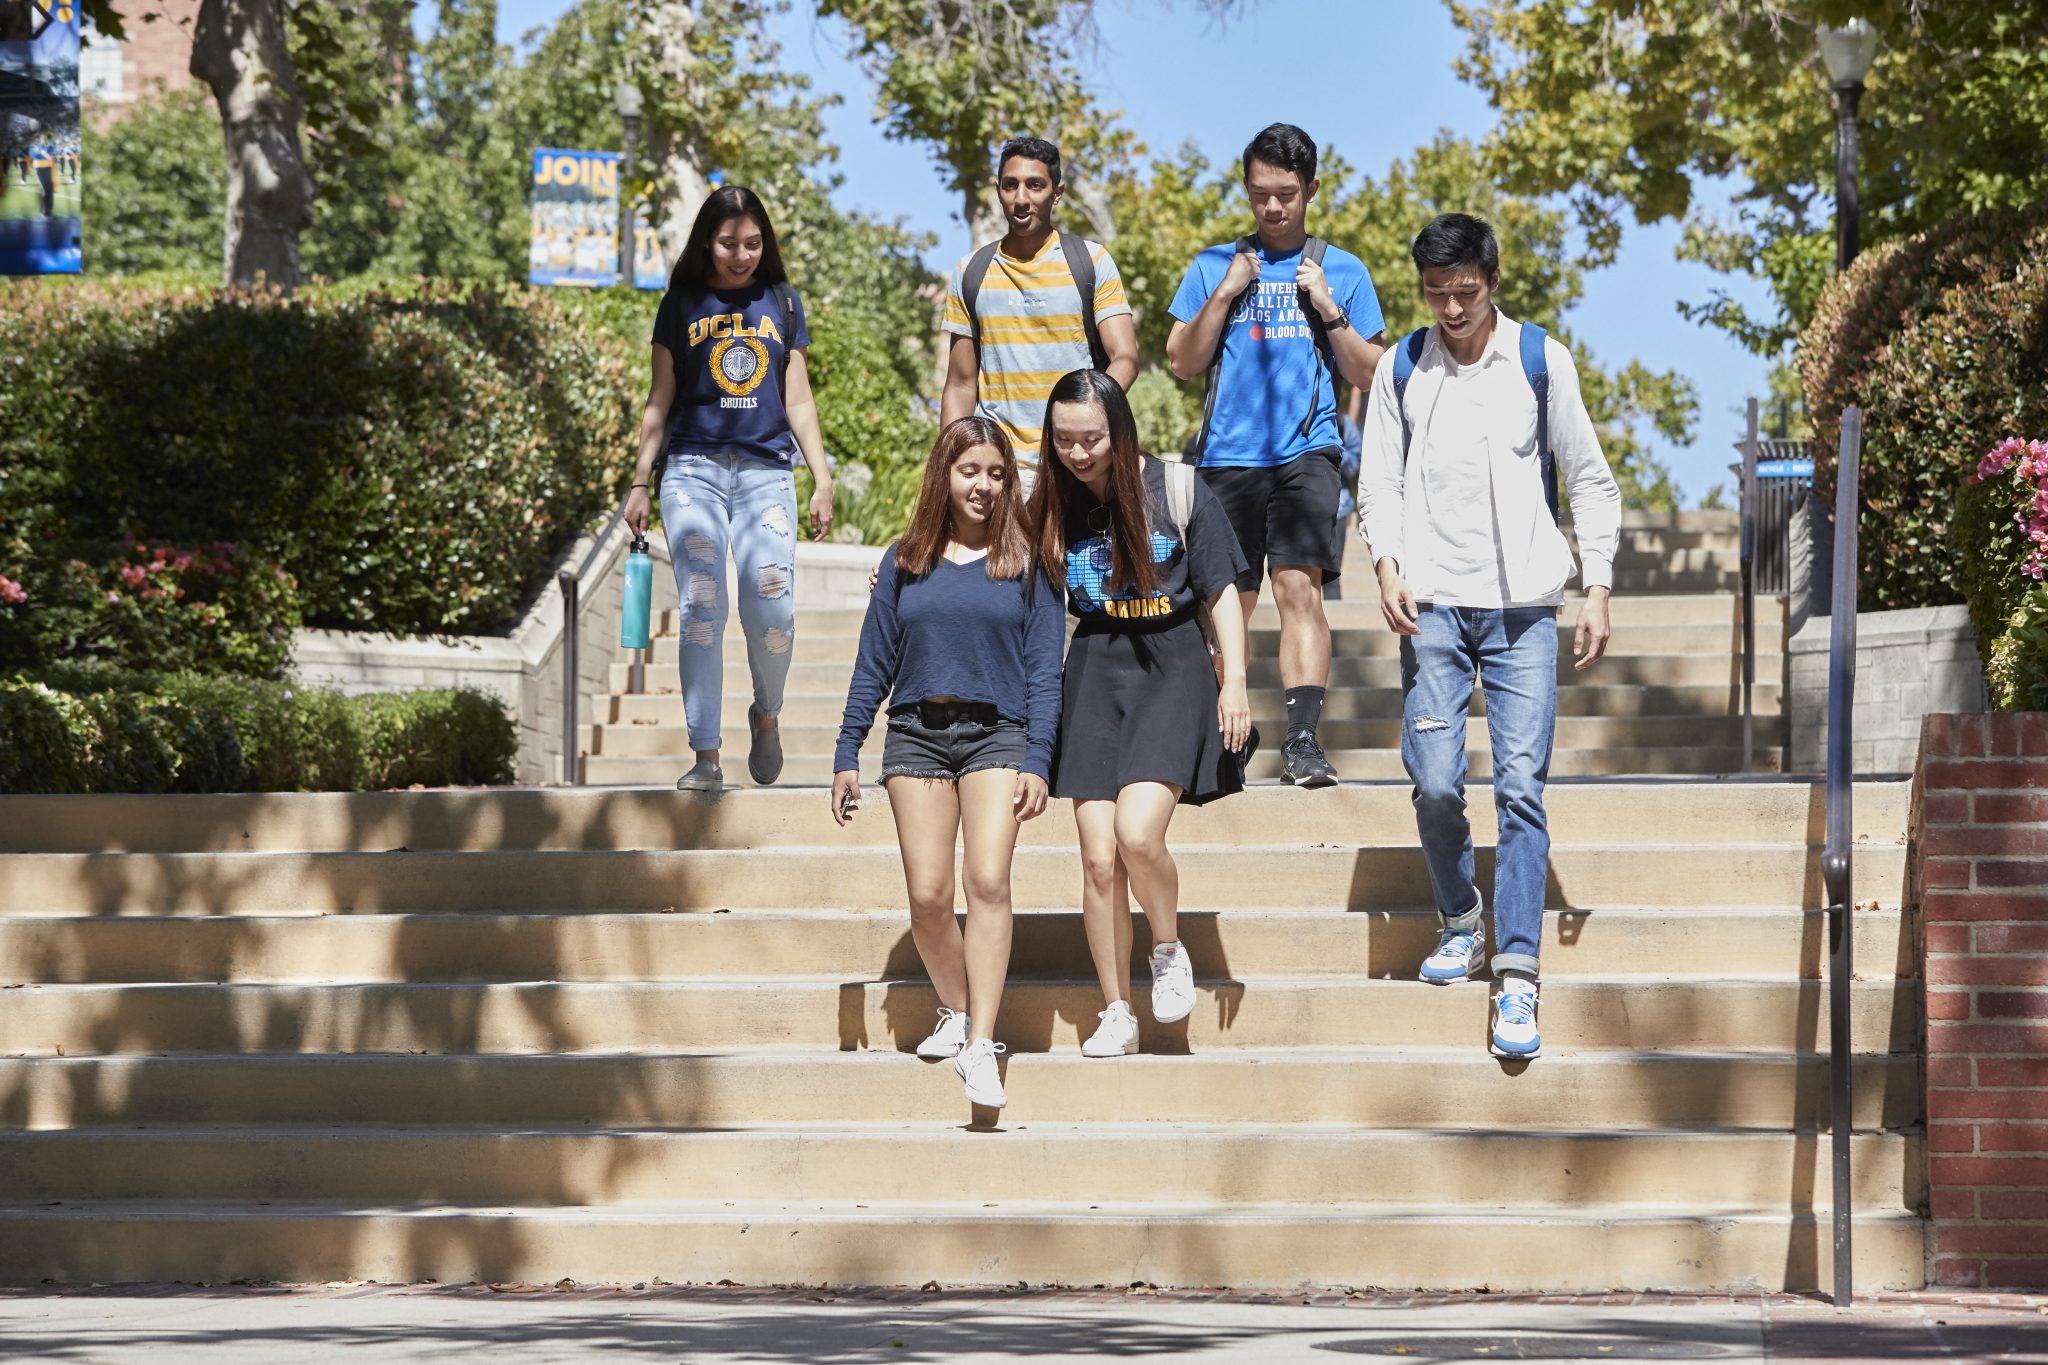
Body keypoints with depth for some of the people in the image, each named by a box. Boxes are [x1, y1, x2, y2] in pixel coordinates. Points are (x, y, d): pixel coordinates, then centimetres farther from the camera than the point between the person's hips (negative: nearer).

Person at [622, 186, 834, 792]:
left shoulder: (781, 303, 13)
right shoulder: (683, 305, 9)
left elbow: (798, 401, 15)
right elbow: (660, 401, 11)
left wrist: (822, 478, 8)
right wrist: (640, 481, 6)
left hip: (766, 471, 1)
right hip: (694, 469, -1)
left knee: (772, 611, -11)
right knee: (702, 609, -10)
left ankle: (766, 714, 18)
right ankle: (706, 756, -7)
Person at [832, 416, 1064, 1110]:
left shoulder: (1025, 564, 5)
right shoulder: (904, 563, 10)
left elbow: (1044, 669, 3)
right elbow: (873, 663, 14)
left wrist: (1037, 761, -6)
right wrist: (846, 755, 10)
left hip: (996, 735, -2)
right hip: (916, 734, 2)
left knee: (989, 880, -18)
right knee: (927, 895, -4)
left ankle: (979, 1045, -20)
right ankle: (955, 1012, 20)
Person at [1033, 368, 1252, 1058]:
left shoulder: (1177, 490, -3)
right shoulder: (1051, 507, 6)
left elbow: (1219, 592, 2)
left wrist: (1234, 681, -6)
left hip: (1171, 671, -3)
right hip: (1094, 674, 3)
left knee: (1137, 833, -22)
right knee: (1099, 860, -2)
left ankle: (1169, 950, 6)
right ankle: (1116, 1014, 8)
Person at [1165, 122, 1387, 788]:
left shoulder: (1342, 271, 11)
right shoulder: (1215, 266, 13)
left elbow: (1367, 374, 9)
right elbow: (1183, 362, 8)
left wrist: (1328, 309, -5)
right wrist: (1226, 292, -3)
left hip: (1306, 451, -2)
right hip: (1229, 453, 2)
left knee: (1298, 583, -17)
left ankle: (1303, 739, -23)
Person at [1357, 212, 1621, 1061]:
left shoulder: (1541, 361, 4)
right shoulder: (1402, 370, 7)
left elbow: (1591, 481, 8)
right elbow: (1379, 482, 9)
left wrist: (1598, 588, 1)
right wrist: (1388, 565, -8)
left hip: (1523, 607, -1)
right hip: (1433, 605, 1)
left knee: (1521, 788, -8)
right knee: (1435, 783, -5)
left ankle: (1517, 980, -9)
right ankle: (1460, 922, 22)